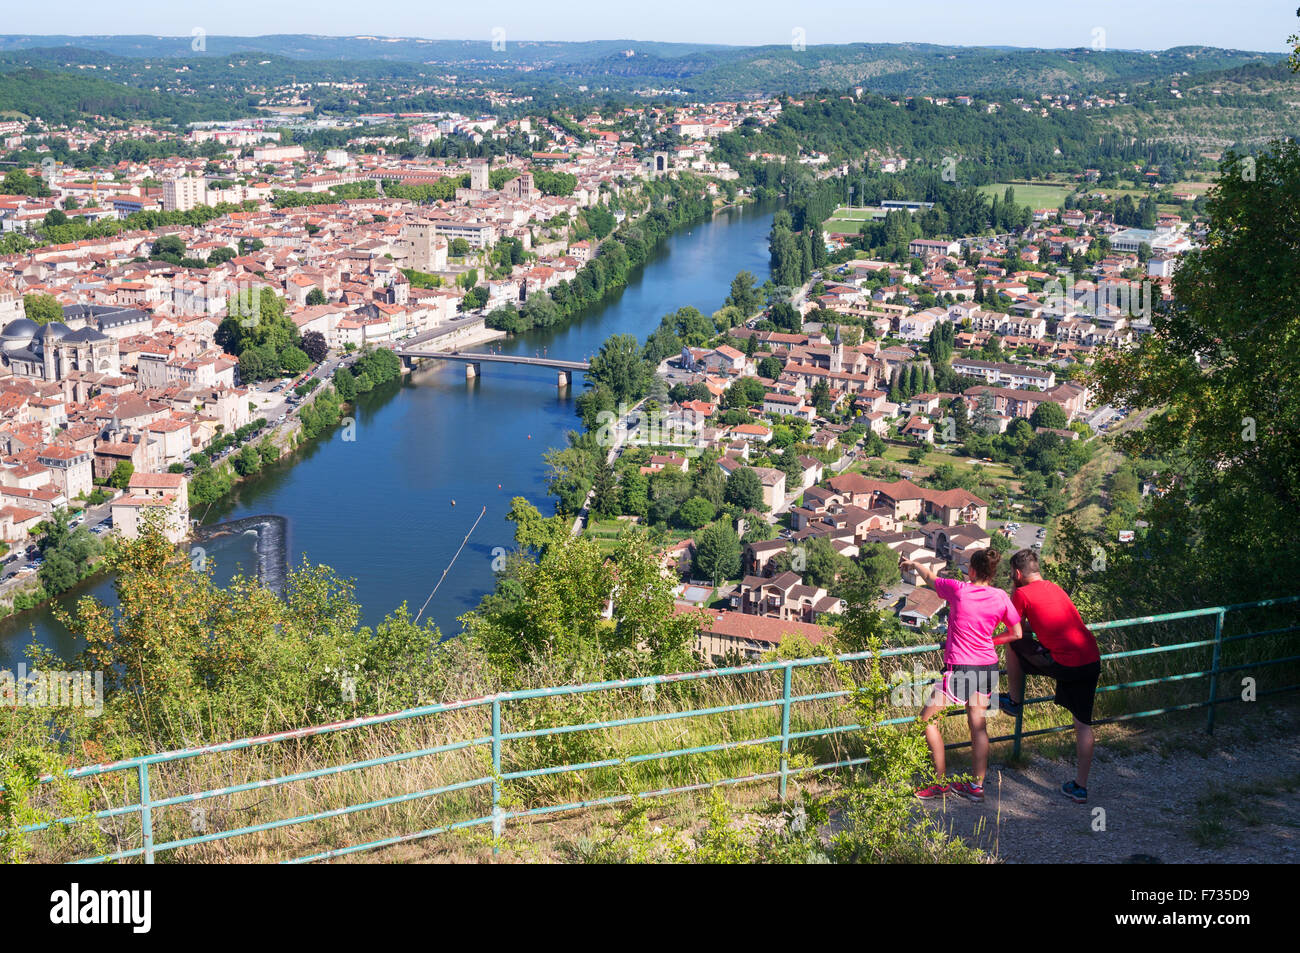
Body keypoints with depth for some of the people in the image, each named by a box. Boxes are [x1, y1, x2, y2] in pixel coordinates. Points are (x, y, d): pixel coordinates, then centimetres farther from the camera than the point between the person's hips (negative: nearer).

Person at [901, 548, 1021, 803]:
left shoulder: (958, 590, -12)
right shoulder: (1001, 598, -2)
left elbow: (930, 577, 8)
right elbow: (1017, 634, 8)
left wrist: (913, 564, 28)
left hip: (960, 667, -5)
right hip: (988, 666, 5)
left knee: (928, 718, 6)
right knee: (978, 725, 13)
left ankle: (941, 781, 8)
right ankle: (976, 786, 16)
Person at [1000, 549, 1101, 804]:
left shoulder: (1022, 594, -1)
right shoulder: (1055, 587, 20)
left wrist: (1013, 590, 21)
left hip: (1066, 665, -7)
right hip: (1092, 660, 7)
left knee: (1013, 645, 15)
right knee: (1083, 723, 12)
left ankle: (1014, 701, 30)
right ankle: (1080, 787, 14)